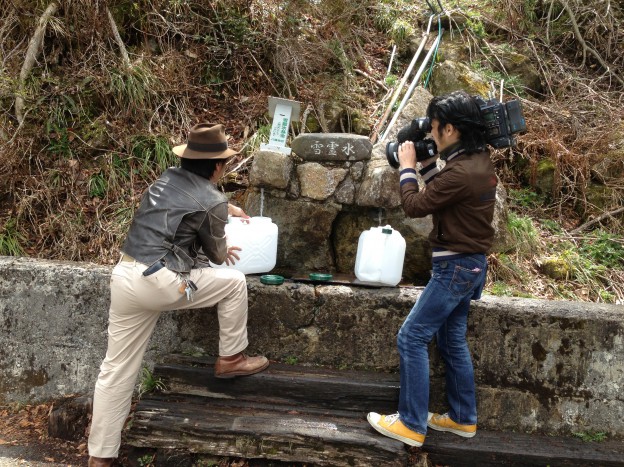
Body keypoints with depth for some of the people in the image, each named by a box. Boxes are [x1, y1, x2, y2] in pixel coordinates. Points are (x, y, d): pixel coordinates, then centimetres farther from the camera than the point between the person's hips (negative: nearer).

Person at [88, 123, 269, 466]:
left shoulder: (167, 178, 16)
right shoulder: (213, 203, -5)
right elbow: (216, 254, 10)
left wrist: (230, 209, 52)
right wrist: (226, 252, 33)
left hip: (124, 275, 8)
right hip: (160, 282, -7)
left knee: (117, 369, 12)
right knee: (233, 282, 13)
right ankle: (230, 359, 26)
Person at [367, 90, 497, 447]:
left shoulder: (461, 172, -26)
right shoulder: (479, 159, 4)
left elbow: (414, 206, -16)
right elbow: (441, 190, 18)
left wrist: (408, 166, -4)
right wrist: (428, 163, 7)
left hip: (455, 267, -10)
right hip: (469, 262, 10)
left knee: (412, 338, -4)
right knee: (452, 340, 18)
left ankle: (412, 425, 5)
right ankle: (463, 418, 29)